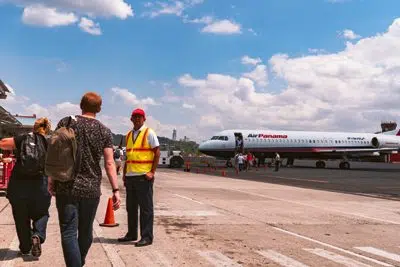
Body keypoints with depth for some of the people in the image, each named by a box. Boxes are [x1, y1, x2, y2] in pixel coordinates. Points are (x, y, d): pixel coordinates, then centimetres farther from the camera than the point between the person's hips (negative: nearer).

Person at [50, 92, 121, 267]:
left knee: (69, 233, -1)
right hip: (92, 189, 2)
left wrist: (52, 179, 9)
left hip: (67, 187, -2)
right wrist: (116, 190, -4)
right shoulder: (104, 131, 1)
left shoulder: (66, 123, -1)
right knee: (86, 232, 18)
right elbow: (109, 163, -6)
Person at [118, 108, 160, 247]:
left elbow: (157, 152, -6)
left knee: (146, 208, -2)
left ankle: (147, 237, 3)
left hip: (144, 176, -7)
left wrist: (152, 172, -11)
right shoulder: (129, 135, 16)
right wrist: (124, 173, 14)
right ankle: (132, 234, 25)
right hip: (130, 176, 7)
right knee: (131, 207, 13)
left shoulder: (149, 133, -3)